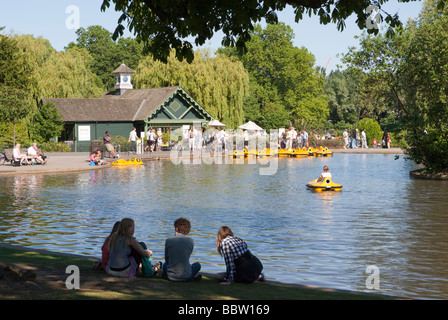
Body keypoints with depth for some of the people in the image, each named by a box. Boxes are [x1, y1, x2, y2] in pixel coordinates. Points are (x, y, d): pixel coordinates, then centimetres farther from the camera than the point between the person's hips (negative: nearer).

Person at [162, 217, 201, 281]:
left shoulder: (168, 240, -5)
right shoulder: (191, 241, -5)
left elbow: (167, 259, 5)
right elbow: (187, 258, 7)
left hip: (171, 277, 2)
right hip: (185, 277, -2)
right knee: (197, 265, 31)